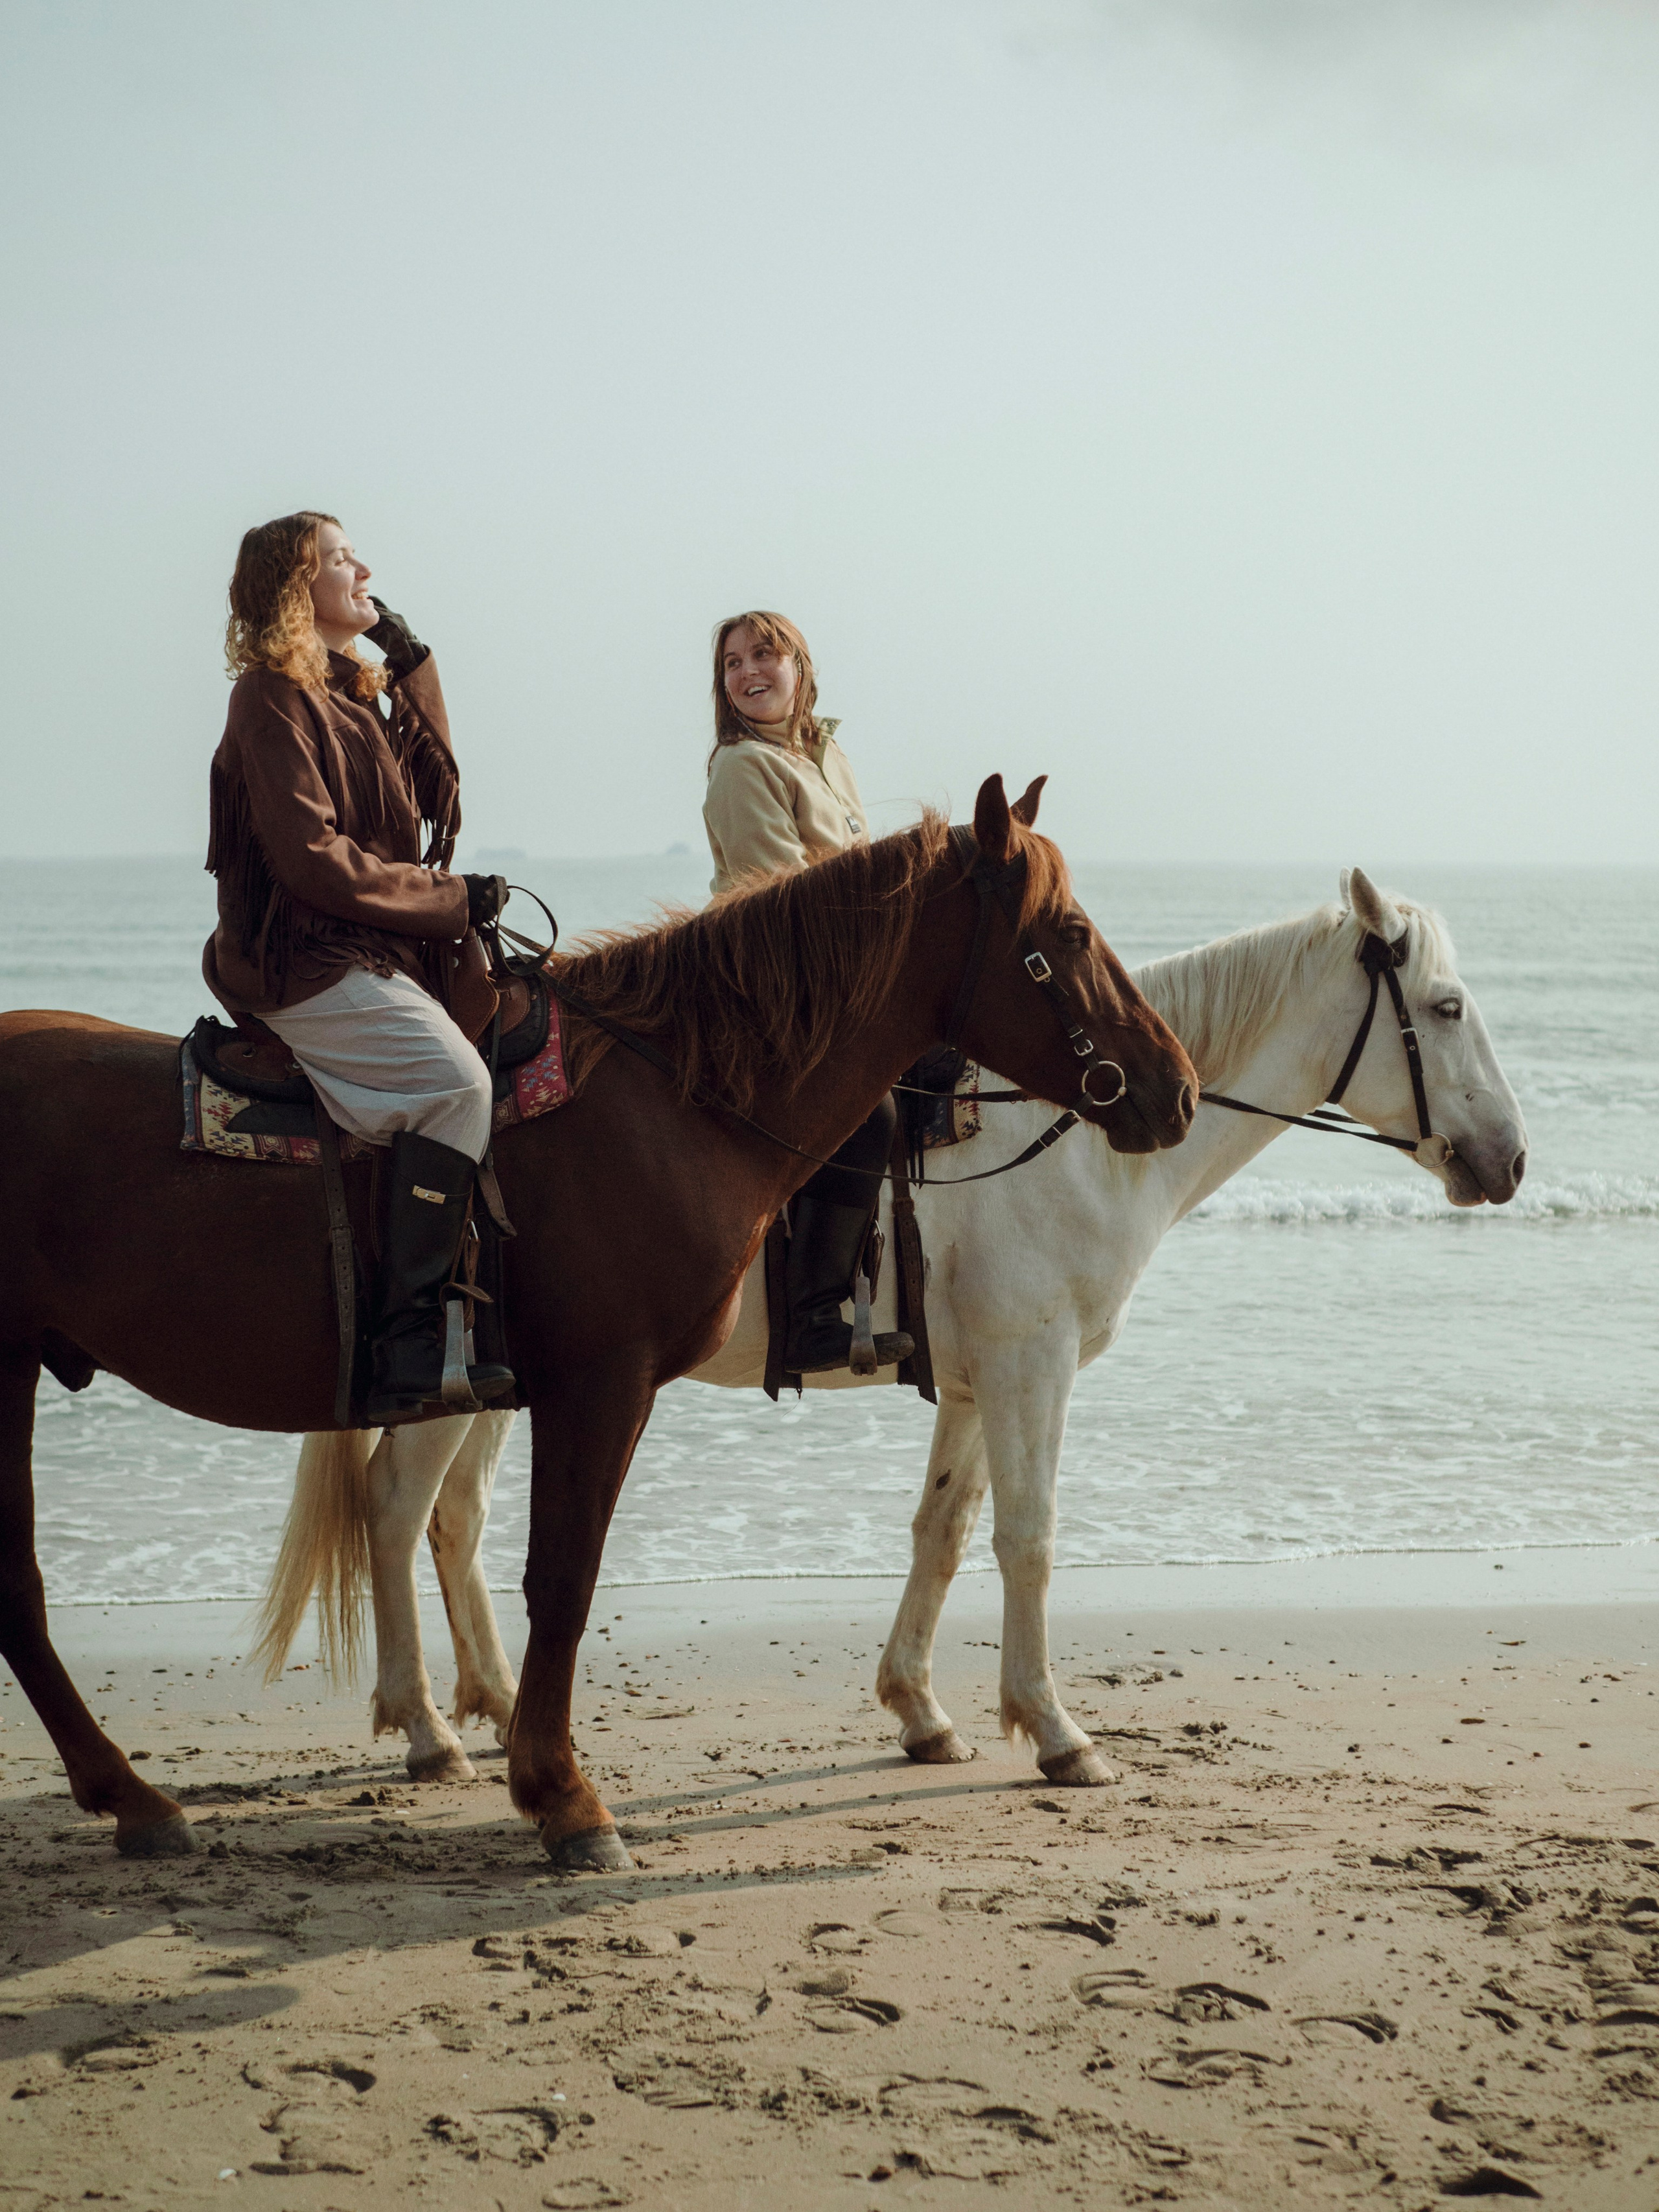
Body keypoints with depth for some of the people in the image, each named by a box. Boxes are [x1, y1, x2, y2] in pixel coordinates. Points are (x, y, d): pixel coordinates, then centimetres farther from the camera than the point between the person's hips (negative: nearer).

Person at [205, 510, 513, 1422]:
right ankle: (410, 1352, -31)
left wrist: (409, 662, 13)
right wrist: (449, 898, -12)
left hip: (376, 953, 10)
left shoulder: (349, 690, 20)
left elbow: (428, 789, 17)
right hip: (304, 962, -10)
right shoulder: (274, 697, -8)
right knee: (454, 1078, -27)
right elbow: (312, 858, -16)